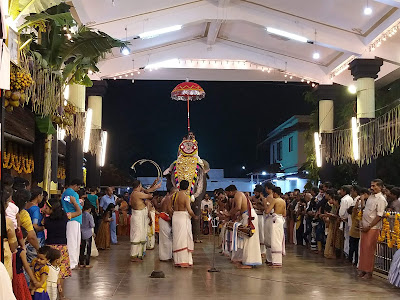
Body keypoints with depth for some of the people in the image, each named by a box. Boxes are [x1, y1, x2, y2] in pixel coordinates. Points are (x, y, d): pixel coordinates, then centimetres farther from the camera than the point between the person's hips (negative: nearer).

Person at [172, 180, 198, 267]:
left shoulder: (174, 195, 5)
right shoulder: (186, 197, -13)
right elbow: (189, 210, -18)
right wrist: (195, 216, -3)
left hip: (175, 217, 6)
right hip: (183, 217, -6)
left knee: (177, 239, 12)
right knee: (184, 238, 0)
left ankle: (177, 260, 16)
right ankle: (184, 261, 1)